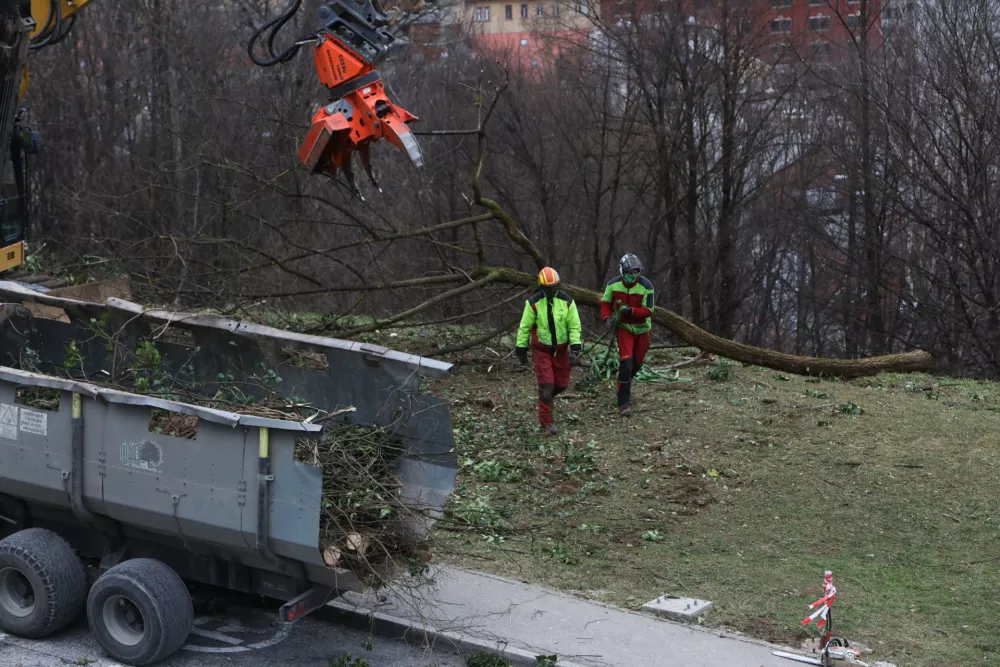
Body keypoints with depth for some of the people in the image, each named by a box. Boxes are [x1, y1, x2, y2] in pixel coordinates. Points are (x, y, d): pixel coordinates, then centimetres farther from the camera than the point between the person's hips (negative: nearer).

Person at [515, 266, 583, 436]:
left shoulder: (567, 301, -10)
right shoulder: (534, 303, -15)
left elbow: (575, 326, -5)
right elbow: (524, 327, -4)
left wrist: (575, 348, -15)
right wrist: (521, 349, 0)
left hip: (561, 349, 3)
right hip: (541, 350, -3)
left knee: (562, 384, 9)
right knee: (546, 385, -10)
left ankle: (545, 398, 42)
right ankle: (546, 423, -1)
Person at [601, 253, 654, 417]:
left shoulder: (646, 286, -19)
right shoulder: (613, 284, -13)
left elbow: (648, 310, -17)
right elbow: (605, 302, 4)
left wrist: (631, 310, -33)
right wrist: (607, 318, -13)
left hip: (641, 328, 1)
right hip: (623, 327, -1)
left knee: (637, 363, 13)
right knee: (626, 362, -16)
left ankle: (625, 385, 46)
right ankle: (624, 403, -13)